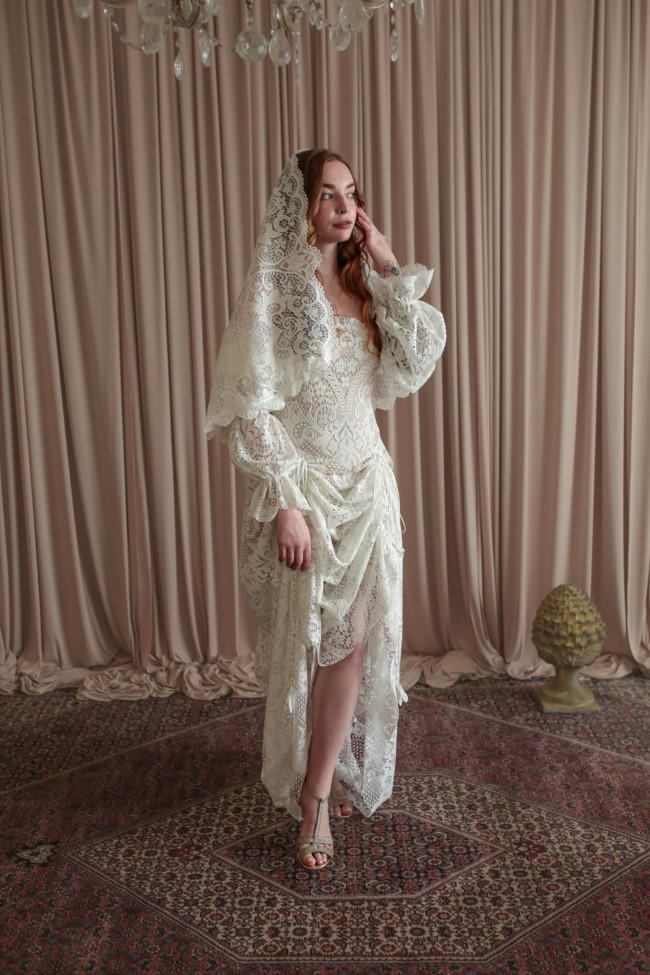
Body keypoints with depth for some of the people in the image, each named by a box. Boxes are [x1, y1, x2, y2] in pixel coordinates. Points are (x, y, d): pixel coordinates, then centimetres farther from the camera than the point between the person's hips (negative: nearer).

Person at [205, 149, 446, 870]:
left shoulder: (361, 286, 9)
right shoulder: (271, 289, -8)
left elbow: (413, 368, 2)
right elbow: (252, 407, -12)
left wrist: (390, 273, -2)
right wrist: (286, 503, -17)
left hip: (366, 483, 5)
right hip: (302, 485, -5)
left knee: (357, 637, 4)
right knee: (311, 642, 4)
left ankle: (320, 790, 18)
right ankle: (320, 787, 23)